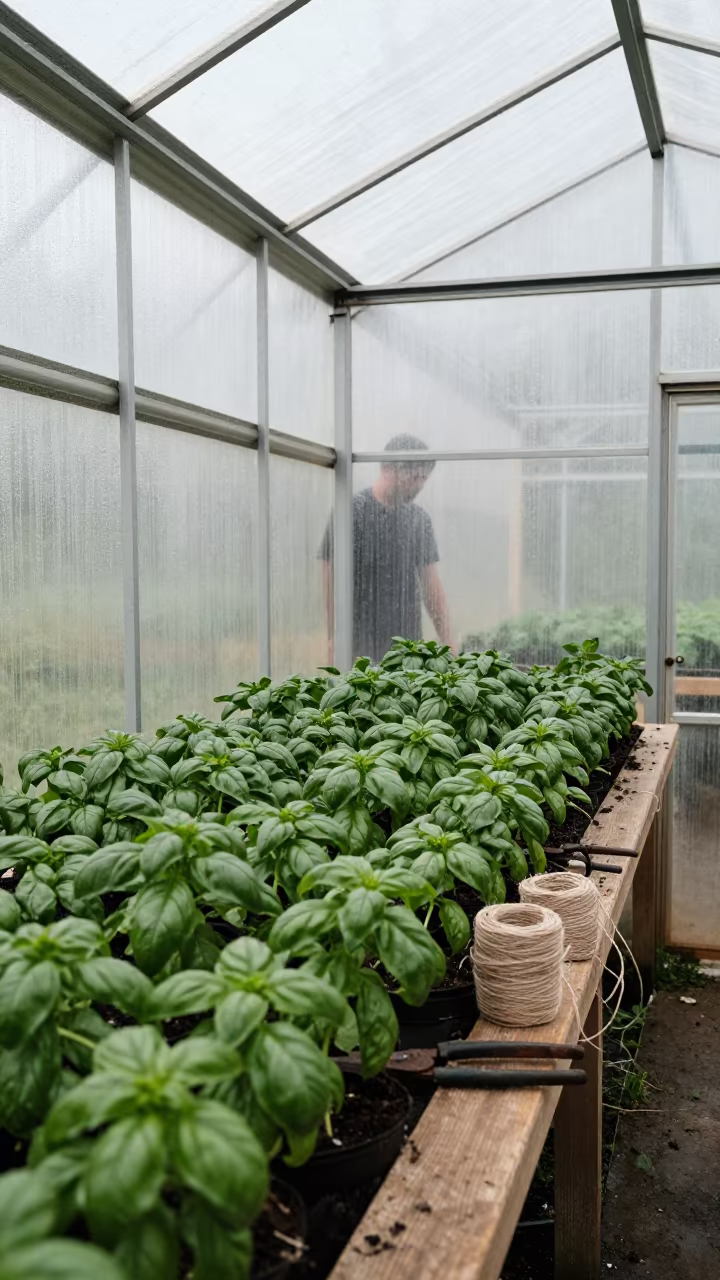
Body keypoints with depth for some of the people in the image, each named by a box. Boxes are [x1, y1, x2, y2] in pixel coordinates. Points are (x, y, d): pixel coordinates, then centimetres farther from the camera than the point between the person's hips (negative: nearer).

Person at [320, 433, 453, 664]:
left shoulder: (420, 519, 11)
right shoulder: (352, 512, -5)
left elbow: (431, 584, 12)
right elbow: (332, 583, -7)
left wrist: (447, 643, 5)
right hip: (364, 647, -5)